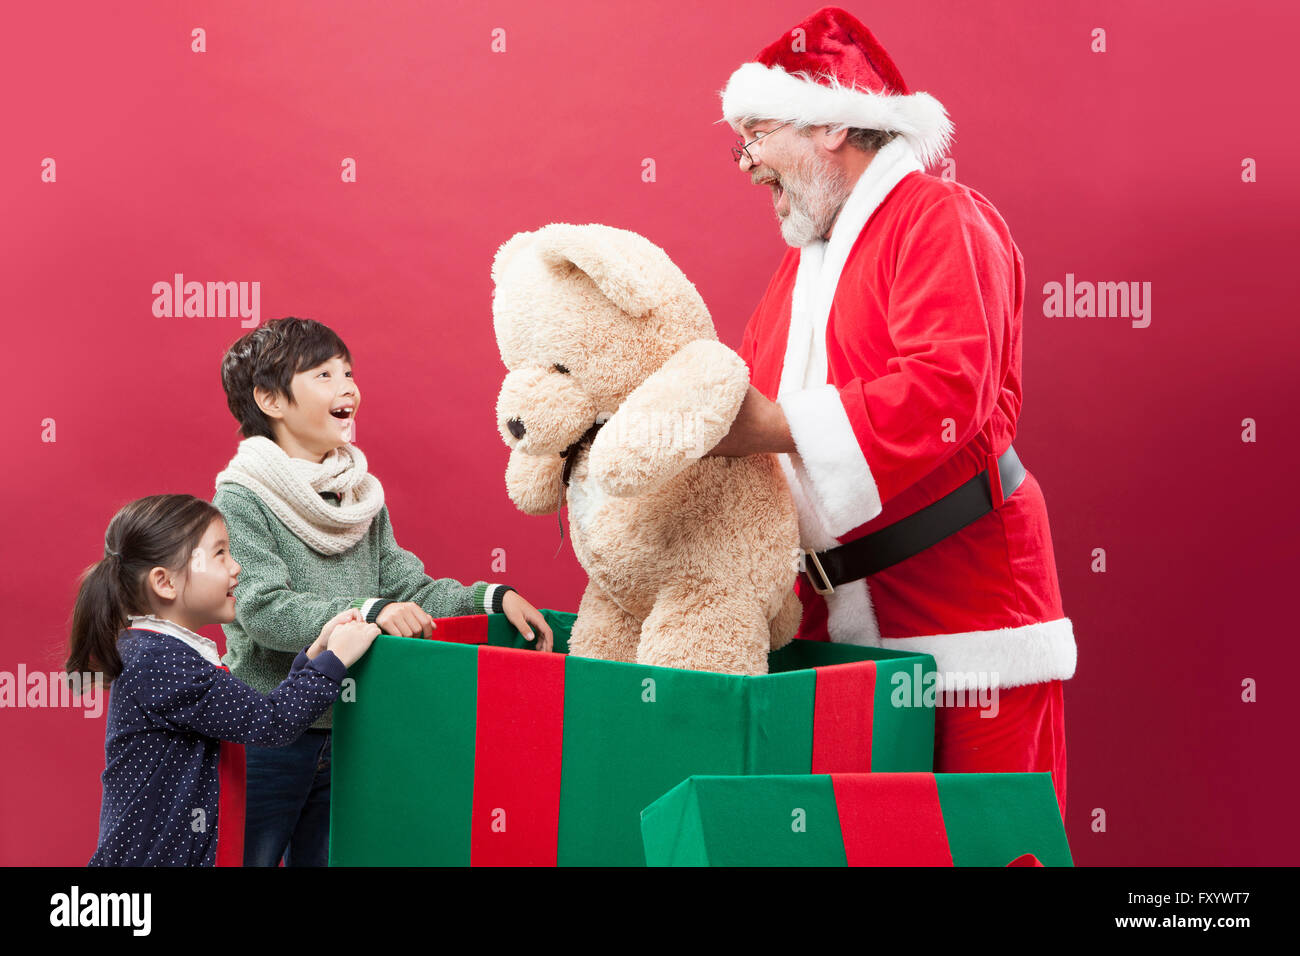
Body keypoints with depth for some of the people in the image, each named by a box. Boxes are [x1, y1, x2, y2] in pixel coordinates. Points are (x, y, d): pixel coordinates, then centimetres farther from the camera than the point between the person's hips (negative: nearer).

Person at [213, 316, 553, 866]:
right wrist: (367, 612, -33)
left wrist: (490, 598, -6)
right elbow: (265, 610, -23)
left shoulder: (362, 496, 8)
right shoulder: (241, 500, -12)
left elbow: (407, 589, 8)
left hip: (349, 734, 6)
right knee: (252, 858, 5)